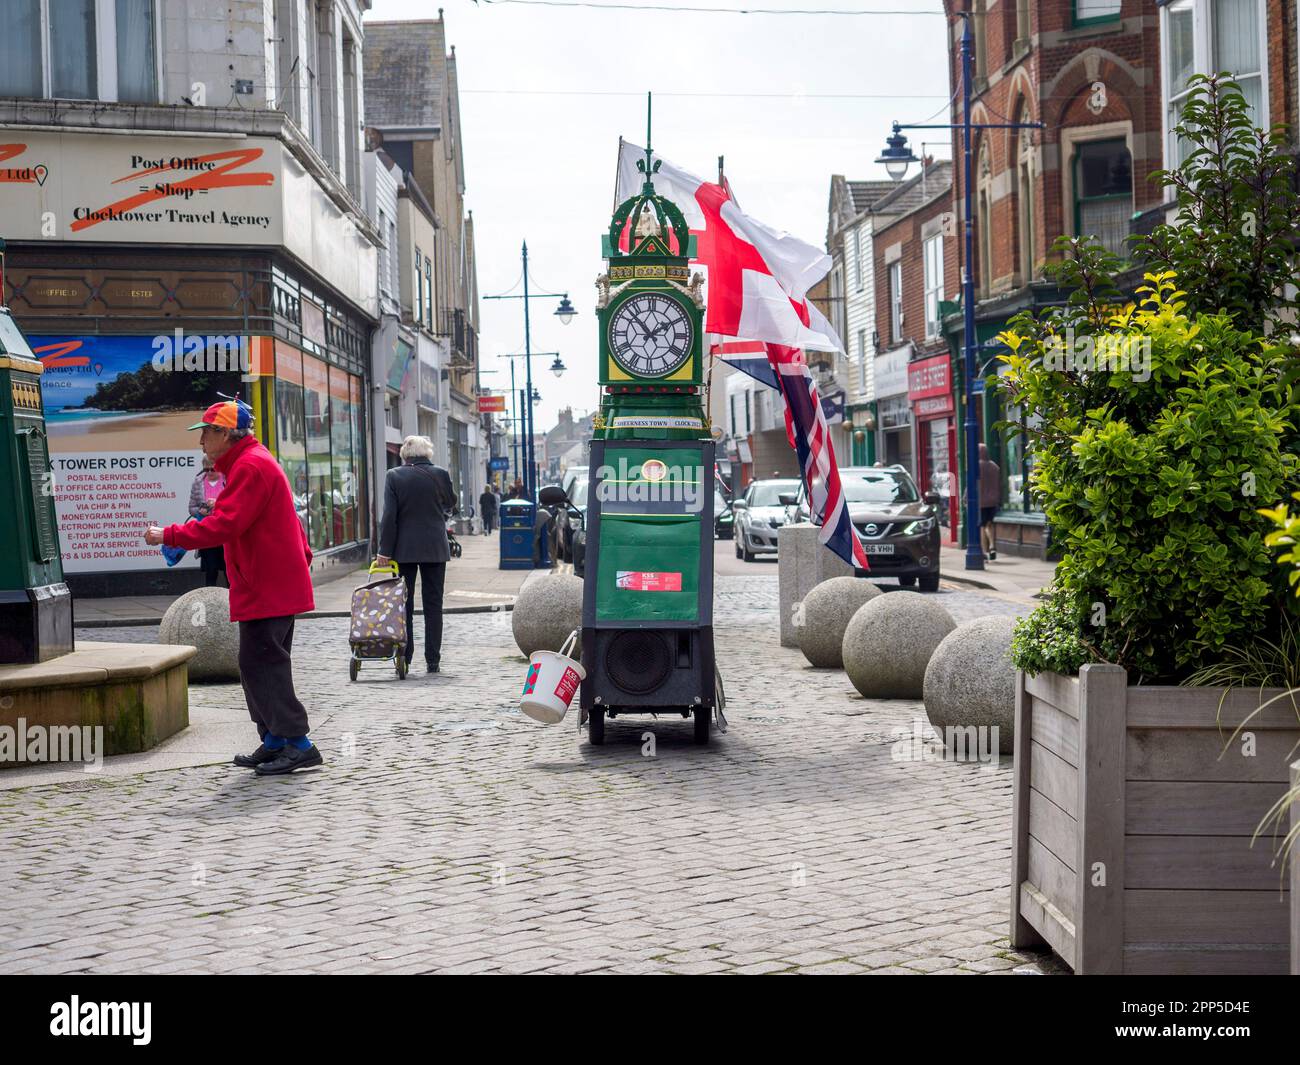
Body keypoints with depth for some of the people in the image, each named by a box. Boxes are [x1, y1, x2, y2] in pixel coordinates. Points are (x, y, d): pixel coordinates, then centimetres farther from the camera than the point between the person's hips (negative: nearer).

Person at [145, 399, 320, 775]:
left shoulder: (249, 467, -16)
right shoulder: (254, 462, 20)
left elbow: (223, 524, -24)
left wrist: (169, 536, -18)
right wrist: (303, 557, 27)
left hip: (266, 589, -11)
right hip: (276, 585, 11)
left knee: (261, 665, -9)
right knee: (267, 665, 13)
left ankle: (298, 744, -8)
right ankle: (275, 743, 18)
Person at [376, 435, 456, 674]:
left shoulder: (394, 476, -6)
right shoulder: (441, 474, -4)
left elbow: (389, 516, -9)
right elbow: (450, 507, 11)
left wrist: (384, 550, -6)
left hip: (404, 549, -1)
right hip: (435, 548, 1)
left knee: (404, 604, 6)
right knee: (433, 605, 6)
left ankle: (404, 659, 4)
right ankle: (432, 661, 5)